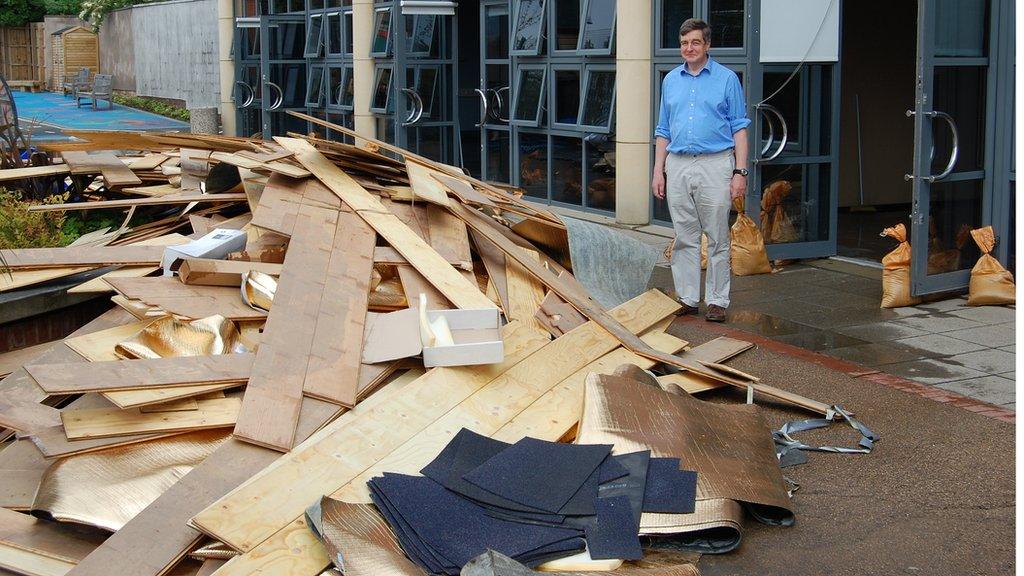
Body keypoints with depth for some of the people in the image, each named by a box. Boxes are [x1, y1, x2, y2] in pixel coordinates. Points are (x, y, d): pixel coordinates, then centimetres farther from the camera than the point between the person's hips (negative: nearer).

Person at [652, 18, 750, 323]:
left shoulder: (727, 79, 2)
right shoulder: (671, 80, 13)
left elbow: (739, 128, 0)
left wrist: (740, 172, -8)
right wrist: (658, 171, 9)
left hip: (714, 165, -4)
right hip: (677, 166, 4)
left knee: (717, 238, 0)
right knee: (685, 238, 7)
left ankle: (717, 301, 6)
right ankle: (687, 298, 14)